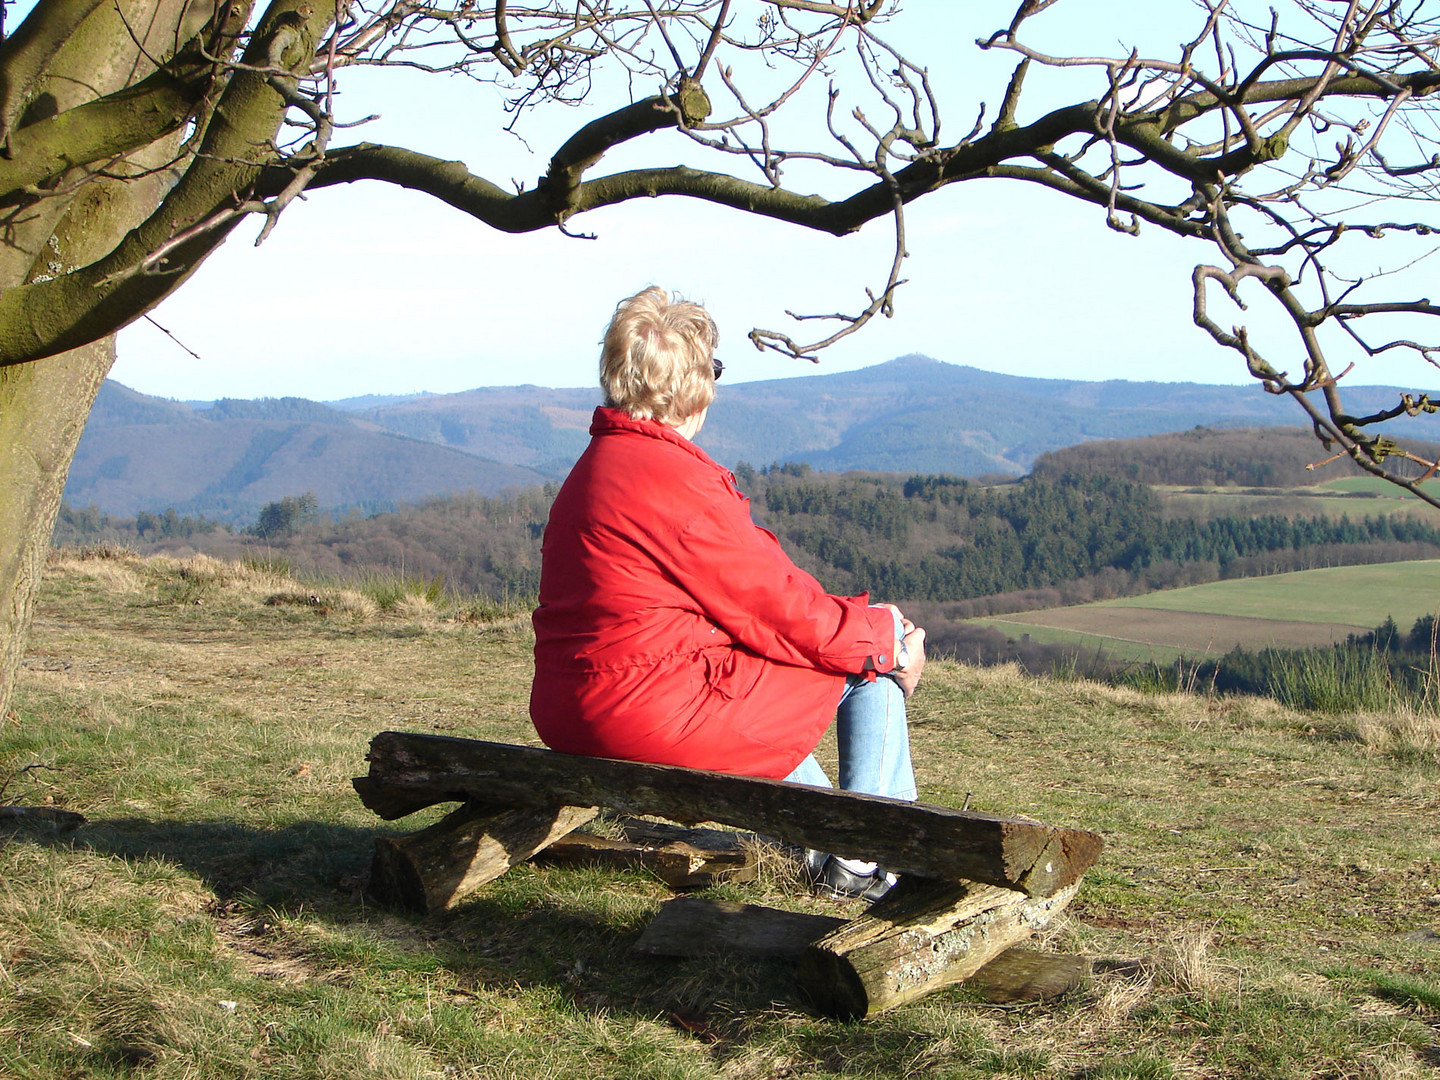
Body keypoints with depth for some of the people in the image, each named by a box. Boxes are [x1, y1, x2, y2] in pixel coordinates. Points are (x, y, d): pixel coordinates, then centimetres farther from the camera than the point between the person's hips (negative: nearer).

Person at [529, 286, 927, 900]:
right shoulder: (677, 481, -19)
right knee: (875, 648, 4)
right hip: (658, 715, -10)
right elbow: (775, 606, -13)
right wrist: (883, 636, 2)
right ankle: (866, 859, 14)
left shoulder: (591, 467, 13)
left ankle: (825, 845, 39)